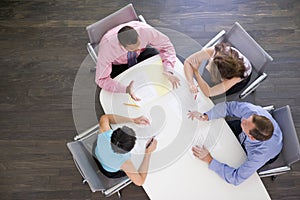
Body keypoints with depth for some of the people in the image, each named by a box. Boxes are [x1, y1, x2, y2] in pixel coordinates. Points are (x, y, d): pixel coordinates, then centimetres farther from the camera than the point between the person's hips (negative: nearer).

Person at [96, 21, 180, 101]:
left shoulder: (145, 30, -36)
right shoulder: (107, 46, -38)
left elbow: (165, 45, -21)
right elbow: (101, 79, -30)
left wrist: (169, 71, -36)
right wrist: (126, 89, -45)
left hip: (142, 54, 3)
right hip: (118, 64, -2)